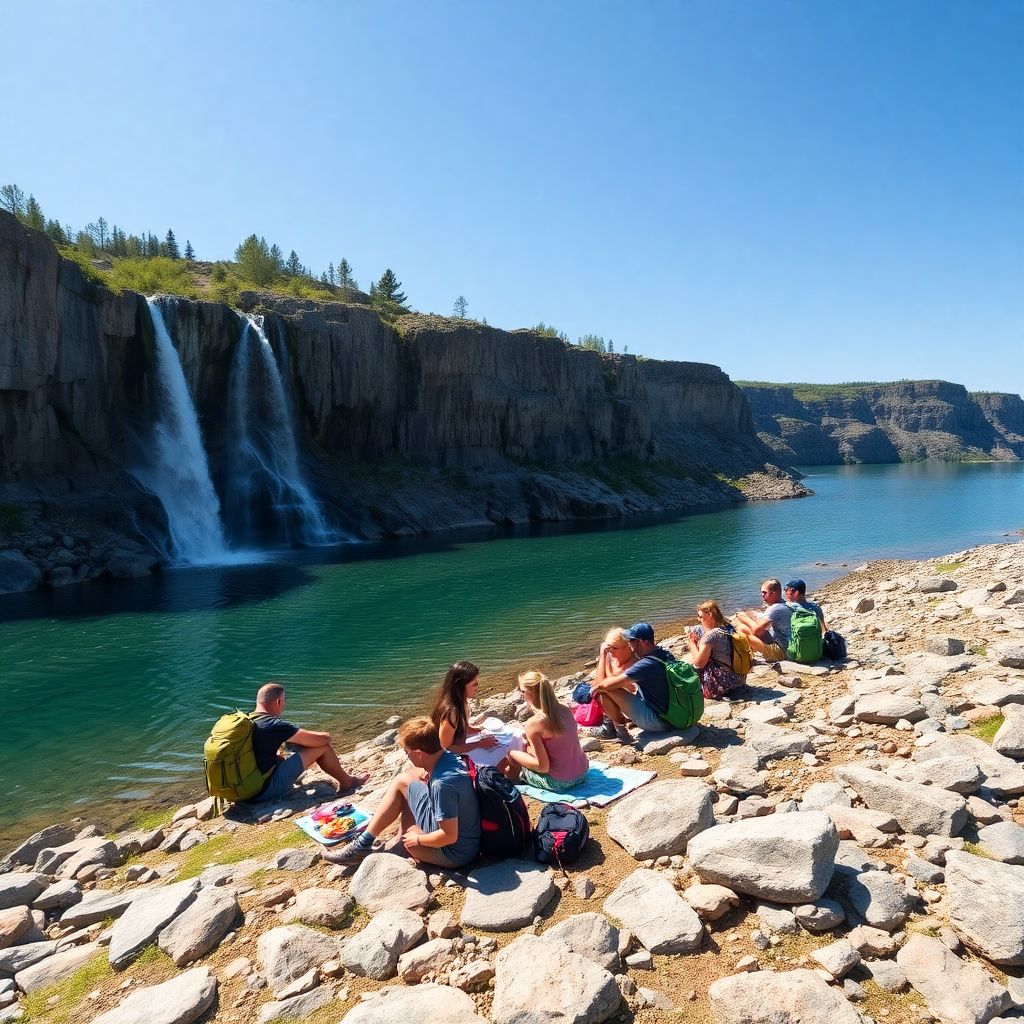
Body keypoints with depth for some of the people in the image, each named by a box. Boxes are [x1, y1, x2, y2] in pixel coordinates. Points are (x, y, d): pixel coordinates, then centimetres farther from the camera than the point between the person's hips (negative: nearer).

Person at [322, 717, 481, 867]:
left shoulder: (442, 784, -33)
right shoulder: (446, 755, -8)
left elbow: (449, 836, -27)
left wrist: (418, 839, -11)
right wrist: (428, 773, -4)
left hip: (454, 853, -8)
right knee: (403, 782, 10)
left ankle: (363, 845, 14)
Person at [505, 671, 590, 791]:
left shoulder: (534, 724, -20)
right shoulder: (565, 710, -2)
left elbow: (543, 766, -18)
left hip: (559, 783, -7)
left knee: (511, 754, 8)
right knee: (529, 748, 23)